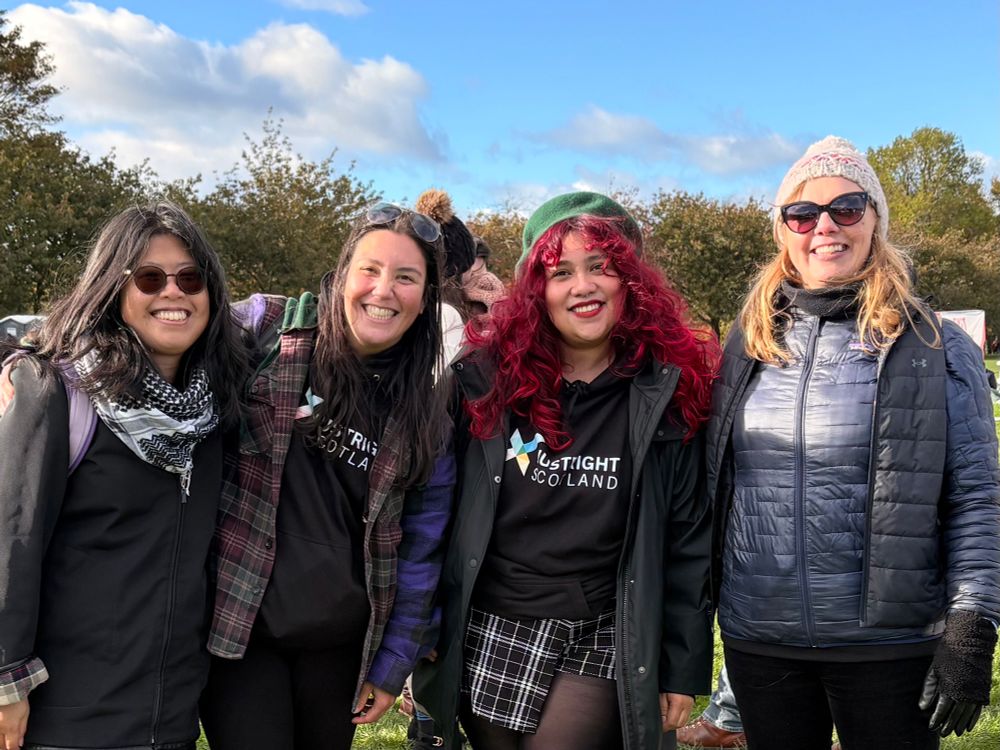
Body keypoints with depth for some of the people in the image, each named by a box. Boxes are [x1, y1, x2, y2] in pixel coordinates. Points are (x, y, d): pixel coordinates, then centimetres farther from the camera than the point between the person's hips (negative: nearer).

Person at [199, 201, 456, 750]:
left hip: (339, 643, 3)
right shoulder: (265, 328, -8)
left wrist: (393, 665, 6)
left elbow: (419, 547, 5)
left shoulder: (425, 412, 2)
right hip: (239, 627, -3)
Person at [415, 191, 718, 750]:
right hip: (485, 638, 2)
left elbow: (689, 541, -2)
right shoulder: (489, 378, -2)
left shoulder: (667, 392, -4)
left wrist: (684, 667, -3)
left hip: (601, 648, -2)